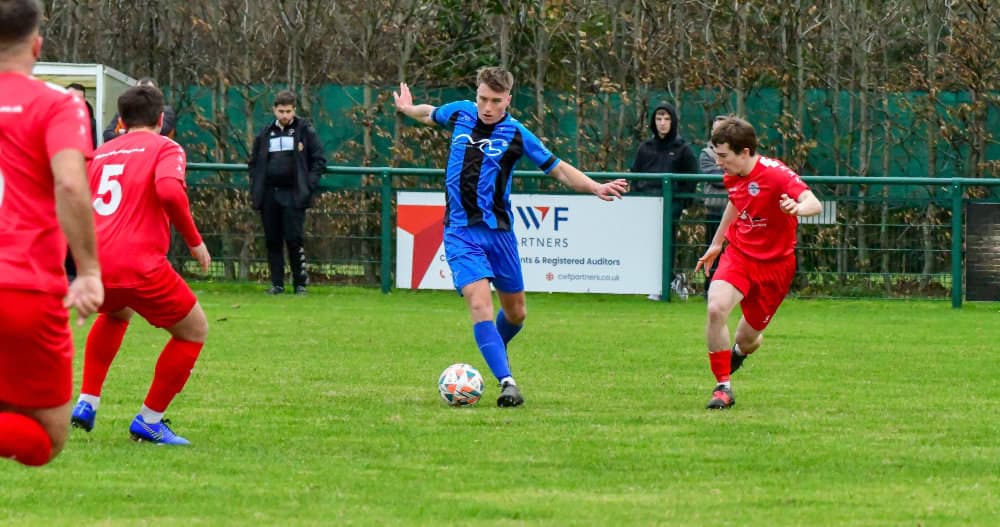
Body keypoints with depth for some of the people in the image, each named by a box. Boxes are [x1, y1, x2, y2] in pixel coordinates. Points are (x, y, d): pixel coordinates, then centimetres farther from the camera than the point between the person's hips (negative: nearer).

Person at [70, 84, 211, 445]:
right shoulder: (165, 148, 5)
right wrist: (194, 240, -6)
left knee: (115, 315, 39)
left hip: (95, 264, 6)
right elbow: (169, 191, -16)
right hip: (139, 264, -6)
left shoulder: (100, 154, 22)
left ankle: (87, 403, 28)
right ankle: (149, 421, 12)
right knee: (194, 330, 14)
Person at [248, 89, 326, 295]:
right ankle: (277, 284, 10)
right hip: (269, 194, 4)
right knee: (272, 241, 4)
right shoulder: (266, 133, 13)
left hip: (293, 195, -4)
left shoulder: (305, 130, 2)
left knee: (294, 239, -9)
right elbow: (254, 162, 20)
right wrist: (256, 188, 7)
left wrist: (309, 186, -8)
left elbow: (319, 160, 2)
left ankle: (300, 283, 1)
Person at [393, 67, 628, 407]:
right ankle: (506, 382, -26)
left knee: (515, 313, 11)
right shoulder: (460, 113, 2)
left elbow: (559, 170, -1)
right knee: (480, 303, -20)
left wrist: (595, 187, -12)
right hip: (461, 233, 0)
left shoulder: (516, 134, -4)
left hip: (498, 230, 1)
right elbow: (430, 114, 27)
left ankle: (497, 347, 45)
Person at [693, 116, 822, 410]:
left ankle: (738, 351, 49)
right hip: (739, 254, 4)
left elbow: (815, 204, -35)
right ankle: (723, 387, -15)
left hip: (774, 264, -4)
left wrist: (797, 208, -59)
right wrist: (716, 244, 31)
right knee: (716, 309, -26)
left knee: (747, 339, 7)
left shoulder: (775, 174, -22)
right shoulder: (732, 177, -1)